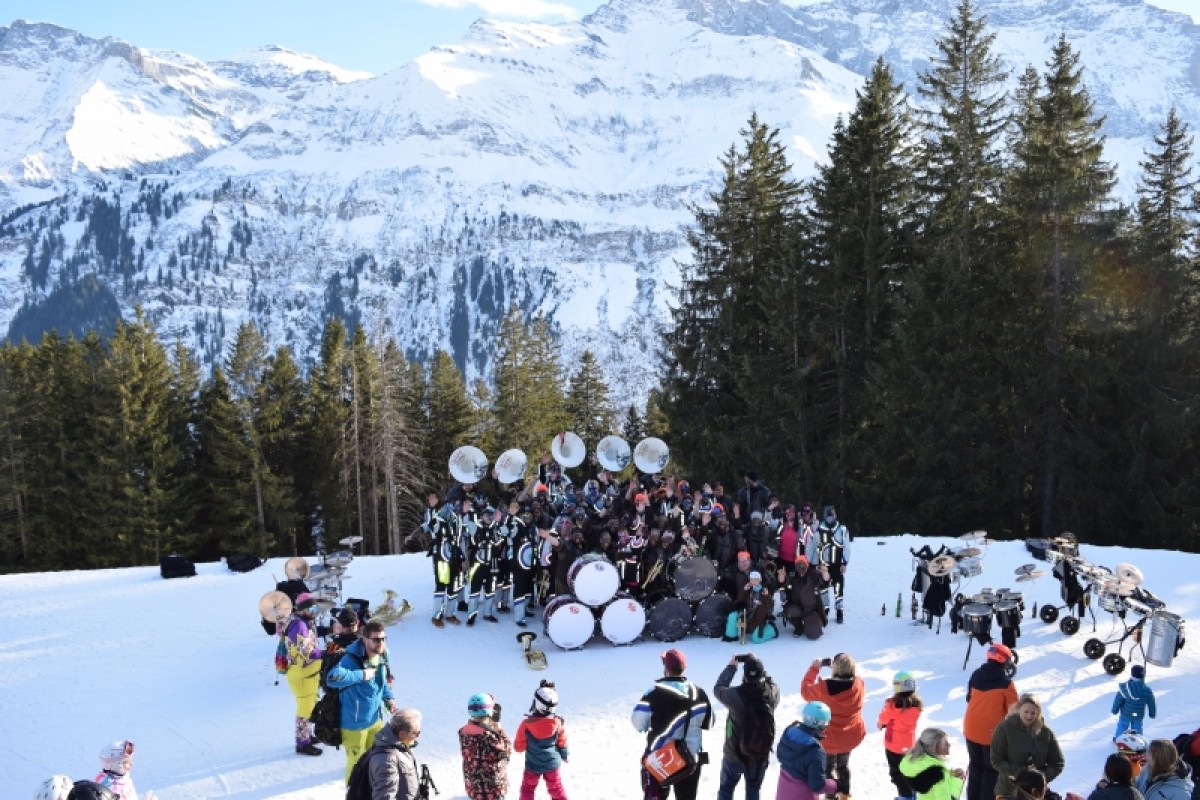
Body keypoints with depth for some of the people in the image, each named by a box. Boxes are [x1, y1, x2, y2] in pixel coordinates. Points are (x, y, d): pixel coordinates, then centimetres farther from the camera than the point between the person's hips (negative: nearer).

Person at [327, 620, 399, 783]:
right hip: (355, 723, -8)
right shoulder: (352, 659, -27)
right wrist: (362, 675, -35)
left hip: (376, 718, 8)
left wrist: (389, 698, 2)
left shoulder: (381, 656, -1)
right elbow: (333, 678, -44)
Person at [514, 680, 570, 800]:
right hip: (552, 763, 2)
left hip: (533, 765, -2)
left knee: (527, 790, 20)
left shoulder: (526, 724, -26)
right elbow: (562, 744, -4)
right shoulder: (558, 723, -20)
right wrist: (566, 755, 16)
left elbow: (519, 747, -14)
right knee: (556, 789, 21)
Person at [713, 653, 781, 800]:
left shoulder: (736, 695, -26)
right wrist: (757, 664, 3)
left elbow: (718, 689, -7)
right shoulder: (773, 692, -19)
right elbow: (771, 681, 5)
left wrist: (731, 666, 0)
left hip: (734, 754, -2)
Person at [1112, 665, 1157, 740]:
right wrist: (1152, 713, 14)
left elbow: (1118, 700, -14)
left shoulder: (1125, 687, -25)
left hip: (1125, 714, -1)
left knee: (1122, 725, 20)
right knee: (1137, 728, 20)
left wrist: (1115, 710, 2)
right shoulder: (1147, 690, -18)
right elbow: (1151, 704, -4)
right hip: (1139, 716, 1)